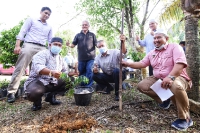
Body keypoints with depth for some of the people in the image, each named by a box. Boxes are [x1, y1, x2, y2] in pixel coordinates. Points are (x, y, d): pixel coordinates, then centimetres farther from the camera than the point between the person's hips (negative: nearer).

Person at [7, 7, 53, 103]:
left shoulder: (49, 27, 23)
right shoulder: (31, 20, 12)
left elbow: (50, 41, 21)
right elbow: (22, 32, 4)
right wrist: (17, 45, -7)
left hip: (42, 49, 4)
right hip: (29, 45, -4)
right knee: (20, 69, -9)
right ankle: (11, 91, -6)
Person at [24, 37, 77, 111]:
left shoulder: (60, 59, 11)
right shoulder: (43, 54, -12)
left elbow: (66, 72, 16)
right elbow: (38, 67, -32)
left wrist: (73, 73, -7)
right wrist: (51, 72, -51)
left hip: (52, 83, 7)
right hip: (37, 81, -7)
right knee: (35, 93, -39)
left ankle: (51, 96, 11)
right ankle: (37, 102, 1)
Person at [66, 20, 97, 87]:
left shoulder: (92, 35, 10)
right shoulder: (78, 35, 11)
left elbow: (96, 44, 6)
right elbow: (73, 45, 6)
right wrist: (69, 45, -16)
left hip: (91, 57, -2)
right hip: (81, 58, 2)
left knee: (89, 71, -7)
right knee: (81, 73, 11)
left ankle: (88, 86, 4)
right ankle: (82, 86, 28)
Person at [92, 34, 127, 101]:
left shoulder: (114, 52, -13)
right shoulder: (97, 57, 1)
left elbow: (123, 53, -34)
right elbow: (95, 69, -2)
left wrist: (123, 42, -52)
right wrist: (95, 70, -29)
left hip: (118, 74, -4)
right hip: (108, 76, 4)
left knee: (116, 70, -38)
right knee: (95, 76, -16)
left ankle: (117, 93, -19)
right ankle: (109, 87, 8)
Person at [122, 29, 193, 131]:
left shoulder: (174, 47, -8)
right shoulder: (152, 53, 12)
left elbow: (180, 64, -24)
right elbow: (141, 64, 9)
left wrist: (170, 77, -39)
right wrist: (127, 64, -5)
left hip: (177, 77, -6)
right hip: (158, 79, 7)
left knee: (177, 86, -41)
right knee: (141, 85, -8)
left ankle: (185, 118, -18)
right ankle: (164, 98, 8)